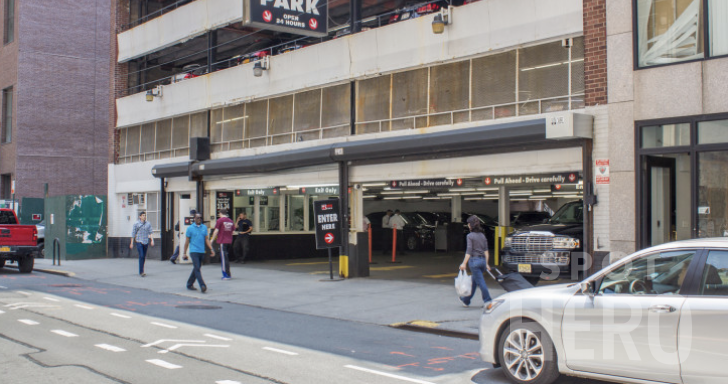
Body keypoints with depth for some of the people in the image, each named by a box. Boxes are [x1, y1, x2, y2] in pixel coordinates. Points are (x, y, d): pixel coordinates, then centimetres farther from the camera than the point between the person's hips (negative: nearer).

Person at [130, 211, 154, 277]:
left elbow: (150, 233, 7)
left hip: (146, 242, 4)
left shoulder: (148, 224, 8)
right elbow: (133, 234, 2)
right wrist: (132, 243, 1)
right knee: (141, 256, -14)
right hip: (139, 242, -4)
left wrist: (152, 240, -7)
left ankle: (142, 271, 20)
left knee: (144, 257, 9)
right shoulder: (136, 224, -1)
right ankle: (141, 272, -15)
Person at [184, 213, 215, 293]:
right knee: (197, 269, -13)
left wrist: (211, 249, 3)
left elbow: (207, 239, 13)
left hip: (202, 252, 5)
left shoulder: (204, 227, 11)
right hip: (194, 251, -5)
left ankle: (189, 284, 25)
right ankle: (202, 286, -20)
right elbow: (187, 241, 4)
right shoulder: (190, 228, 1)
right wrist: (185, 253, 5)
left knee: (196, 269, 12)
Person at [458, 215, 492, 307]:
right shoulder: (482, 235, 10)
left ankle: (488, 301, -4)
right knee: (474, 282, 17)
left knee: (480, 282, -3)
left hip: (474, 260, -7)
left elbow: (469, 251, -14)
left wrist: (464, 263, -12)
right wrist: (486, 263, 15)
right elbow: (486, 251, 10)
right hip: (482, 260, 7)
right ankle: (466, 300, 29)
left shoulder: (470, 236, -9)